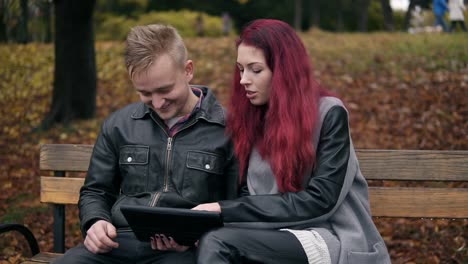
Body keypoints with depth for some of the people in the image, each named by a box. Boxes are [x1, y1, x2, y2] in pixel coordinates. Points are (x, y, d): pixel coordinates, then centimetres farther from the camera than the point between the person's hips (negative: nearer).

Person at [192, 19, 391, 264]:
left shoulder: (329, 113, -6)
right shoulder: (249, 118, 12)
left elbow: (319, 200, -14)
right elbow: (247, 195, 9)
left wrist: (226, 209, -16)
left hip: (333, 241, -5)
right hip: (276, 237, 5)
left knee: (215, 242, -28)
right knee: (207, 240, -28)